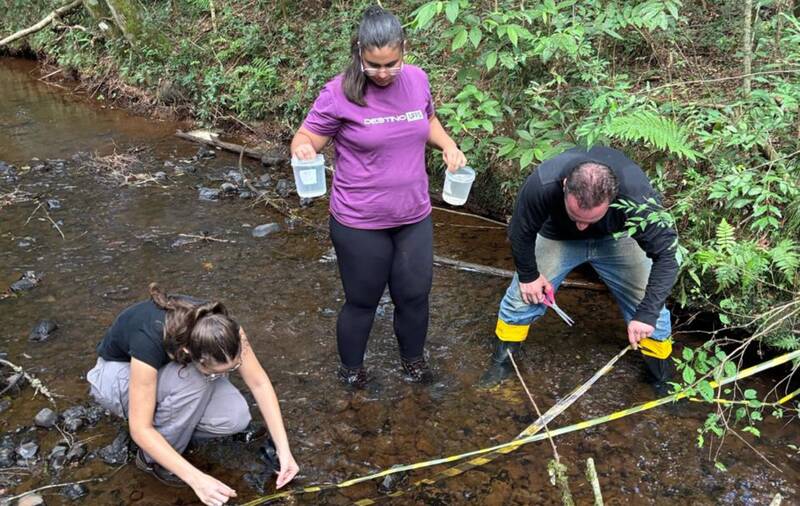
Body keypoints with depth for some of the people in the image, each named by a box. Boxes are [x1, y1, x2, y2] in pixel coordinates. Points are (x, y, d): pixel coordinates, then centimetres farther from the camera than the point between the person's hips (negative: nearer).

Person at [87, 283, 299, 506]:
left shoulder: (222, 327, -29)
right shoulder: (150, 341, -42)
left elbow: (260, 383, -17)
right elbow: (140, 428, -35)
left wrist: (284, 450, -21)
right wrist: (196, 479, -39)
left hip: (168, 370, 4)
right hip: (119, 373, -4)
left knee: (236, 417, -22)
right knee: (194, 379, -35)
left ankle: (165, 417, 5)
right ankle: (153, 458, -11)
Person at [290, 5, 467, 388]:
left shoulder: (417, 80, -3)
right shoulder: (340, 92, -17)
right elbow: (305, 139, -11)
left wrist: (448, 146, -2)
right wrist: (303, 149, -34)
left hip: (414, 218, 4)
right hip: (359, 224, -4)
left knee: (414, 295, 17)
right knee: (362, 301, 12)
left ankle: (413, 359, 44)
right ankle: (351, 370, 37)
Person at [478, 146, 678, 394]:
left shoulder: (637, 196, -42)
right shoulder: (541, 185, -41)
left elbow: (665, 253, -30)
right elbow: (522, 233, -20)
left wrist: (647, 313, -34)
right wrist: (528, 275, -6)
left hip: (615, 240, 0)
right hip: (557, 236, 0)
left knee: (651, 309, -4)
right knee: (522, 298, -1)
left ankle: (662, 383, 21)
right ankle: (501, 364, 25)